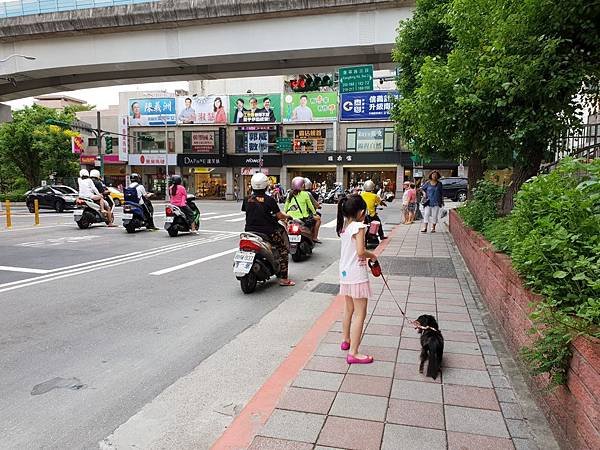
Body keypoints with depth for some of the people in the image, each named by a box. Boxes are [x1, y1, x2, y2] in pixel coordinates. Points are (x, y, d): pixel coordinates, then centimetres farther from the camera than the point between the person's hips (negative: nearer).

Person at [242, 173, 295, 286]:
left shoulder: (247, 200, 1)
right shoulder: (269, 200, -10)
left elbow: (246, 212, 13)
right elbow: (279, 216, -7)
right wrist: (287, 216, 13)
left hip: (250, 230, 5)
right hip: (267, 232, -5)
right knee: (283, 250, 9)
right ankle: (283, 279, 5)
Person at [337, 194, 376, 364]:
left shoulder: (343, 226, 6)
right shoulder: (358, 226, -17)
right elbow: (360, 252, -24)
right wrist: (372, 255, -7)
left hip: (345, 273, 8)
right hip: (357, 274, -8)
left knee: (349, 309, 24)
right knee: (360, 313, -3)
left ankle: (346, 340, 39)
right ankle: (353, 353, -2)